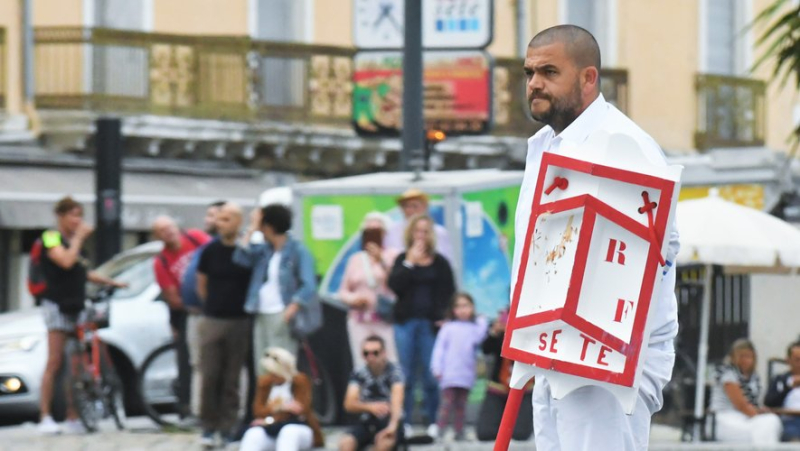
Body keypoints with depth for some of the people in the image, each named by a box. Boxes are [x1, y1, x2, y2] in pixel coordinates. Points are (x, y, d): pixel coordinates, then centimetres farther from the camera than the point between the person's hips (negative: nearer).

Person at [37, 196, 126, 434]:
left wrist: (110, 282, 20)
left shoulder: (75, 241, 19)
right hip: (57, 305, -8)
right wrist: (79, 237, -13)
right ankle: (45, 418, -8)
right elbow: (66, 261, -21)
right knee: (54, 363, -9)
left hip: (76, 307, 8)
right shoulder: (51, 238, -5)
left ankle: (73, 419, 7)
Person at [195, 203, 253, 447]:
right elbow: (201, 285, 12)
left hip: (239, 322, -1)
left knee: (232, 379, 3)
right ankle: (208, 427, 7)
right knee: (210, 377, -2)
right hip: (212, 320, 1)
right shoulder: (210, 250, 2)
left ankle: (228, 428, 11)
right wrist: (215, 306, 10)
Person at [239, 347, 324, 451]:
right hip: (273, 430, 3)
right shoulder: (265, 382, 5)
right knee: (254, 434, -30)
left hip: (300, 430, -3)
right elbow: (258, 410, 0)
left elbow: (302, 410, -13)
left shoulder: (300, 381, -6)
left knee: (289, 432, -40)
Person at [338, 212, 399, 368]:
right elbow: (343, 291, 18)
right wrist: (353, 299, -4)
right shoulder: (356, 259, 15)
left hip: (386, 321, -3)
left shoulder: (392, 255, 6)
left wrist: (381, 260, -10)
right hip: (359, 322, 3)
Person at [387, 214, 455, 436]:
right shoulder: (402, 260, 10)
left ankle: (433, 423, 3)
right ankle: (404, 423, 3)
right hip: (405, 322, 1)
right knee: (407, 374, 0)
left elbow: (448, 293, 4)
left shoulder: (439, 263, 6)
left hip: (430, 324, -1)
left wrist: (442, 317, -7)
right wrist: (410, 263, -10)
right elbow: (394, 285, -4)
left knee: (431, 374, -4)